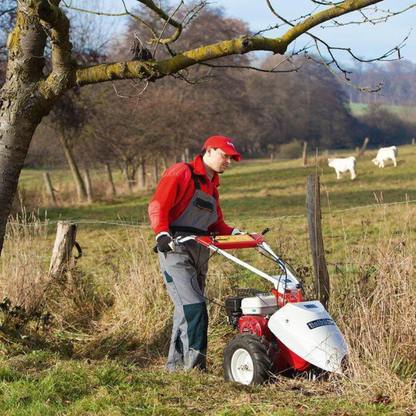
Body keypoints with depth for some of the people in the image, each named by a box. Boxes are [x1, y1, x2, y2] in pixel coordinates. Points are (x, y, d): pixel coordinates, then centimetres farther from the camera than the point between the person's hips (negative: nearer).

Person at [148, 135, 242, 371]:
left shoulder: (212, 187, 24)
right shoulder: (181, 173, -3)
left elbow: (216, 223, 26)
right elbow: (158, 206, -11)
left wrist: (234, 234, 6)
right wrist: (162, 234, -27)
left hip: (200, 253, 9)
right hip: (176, 248, -9)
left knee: (187, 309, 10)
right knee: (194, 307, -17)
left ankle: (176, 364, 19)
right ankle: (195, 365, -16)